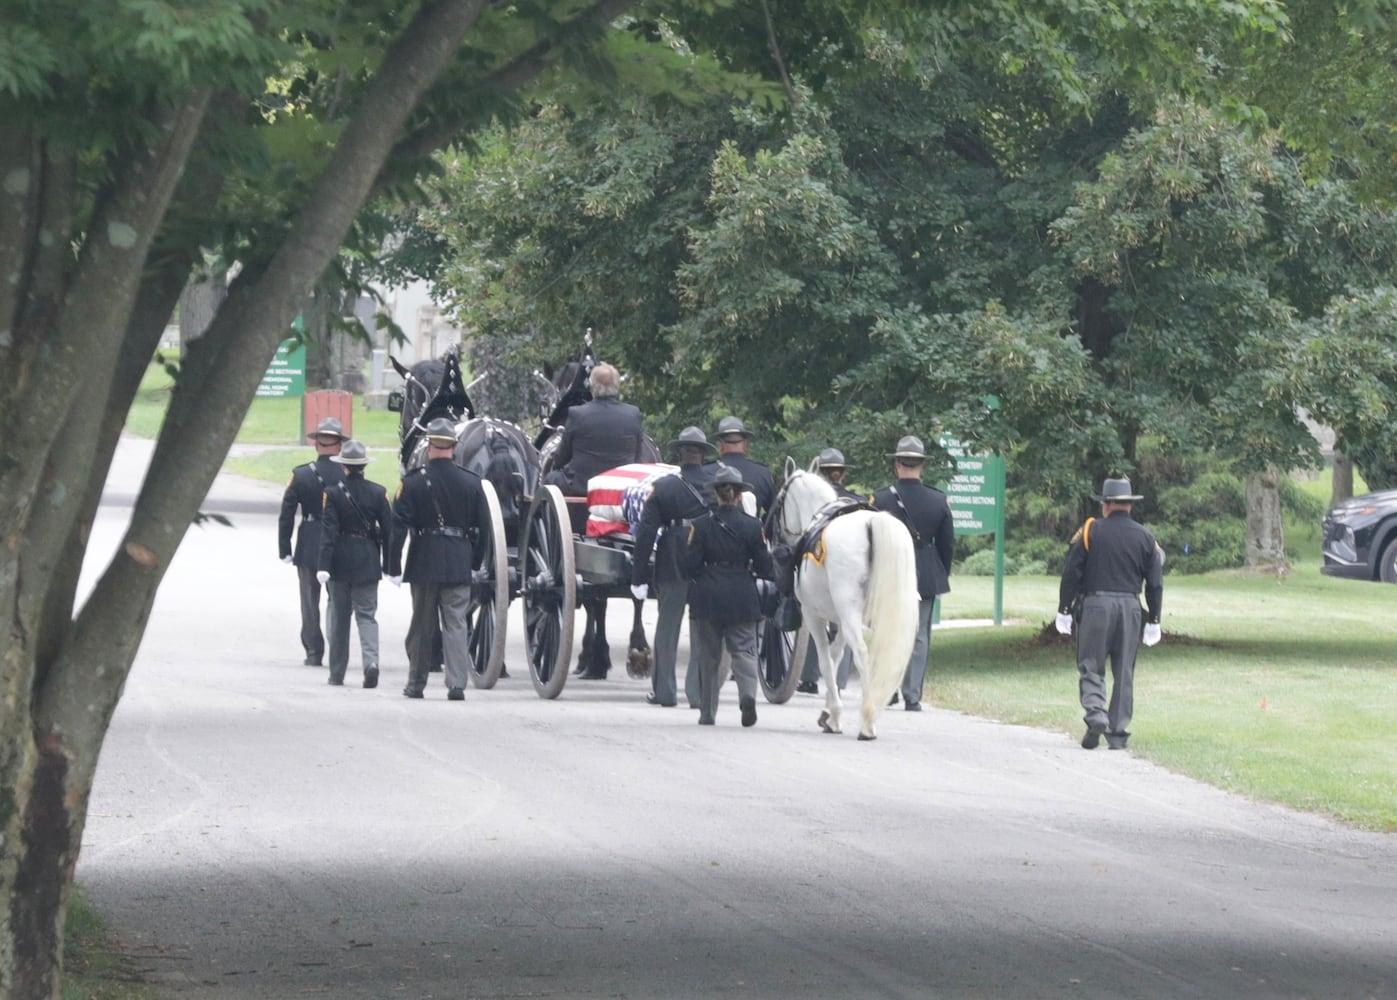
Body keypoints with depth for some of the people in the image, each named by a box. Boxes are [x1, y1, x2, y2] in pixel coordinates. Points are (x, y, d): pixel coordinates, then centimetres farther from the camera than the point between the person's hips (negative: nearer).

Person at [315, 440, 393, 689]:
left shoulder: (333, 493, -8)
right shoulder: (378, 493, -2)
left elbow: (328, 531, -12)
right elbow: (388, 530, 0)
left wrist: (323, 565, -13)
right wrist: (389, 564, 8)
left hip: (340, 561, -1)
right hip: (368, 563, 1)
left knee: (339, 617, 10)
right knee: (367, 615, 4)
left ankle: (337, 673, 16)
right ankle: (370, 661, -20)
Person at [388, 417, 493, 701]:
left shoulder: (413, 482, -6)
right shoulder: (471, 483, 1)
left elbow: (398, 526, -8)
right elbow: (483, 528, 5)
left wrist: (394, 566, -3)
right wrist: (476, 564, 14)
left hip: (424, 563, -1)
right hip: (460, 565, 1)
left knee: (422, 625, 9)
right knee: (457, 624, 2)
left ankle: (416, 683, 17)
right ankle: (457, 683, -8)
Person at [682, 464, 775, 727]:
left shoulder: (701, 526, -5)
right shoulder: (752, 526, -4)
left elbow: (690, 566, -4)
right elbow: (764, 567, -1)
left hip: (707, 598, 0)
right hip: (742, 600, 0)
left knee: (708, 656, 11)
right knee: (743, 650, 4)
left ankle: (707, 712, 14)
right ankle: (748, 694, -23)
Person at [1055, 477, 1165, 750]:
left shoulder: (1090, 531, -1)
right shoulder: (1145, 537, 7)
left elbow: (1071, 573, -3)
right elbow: (1155, 583, 7)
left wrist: (1064, 611, 3)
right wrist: (1153, 621, 13)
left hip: (1095, 604, -2)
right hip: (1130, 606, 2)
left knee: (1090, 667, 3)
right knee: (1124, 673, 7)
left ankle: (1096, 715, -20)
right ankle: (1118, 733, 5)